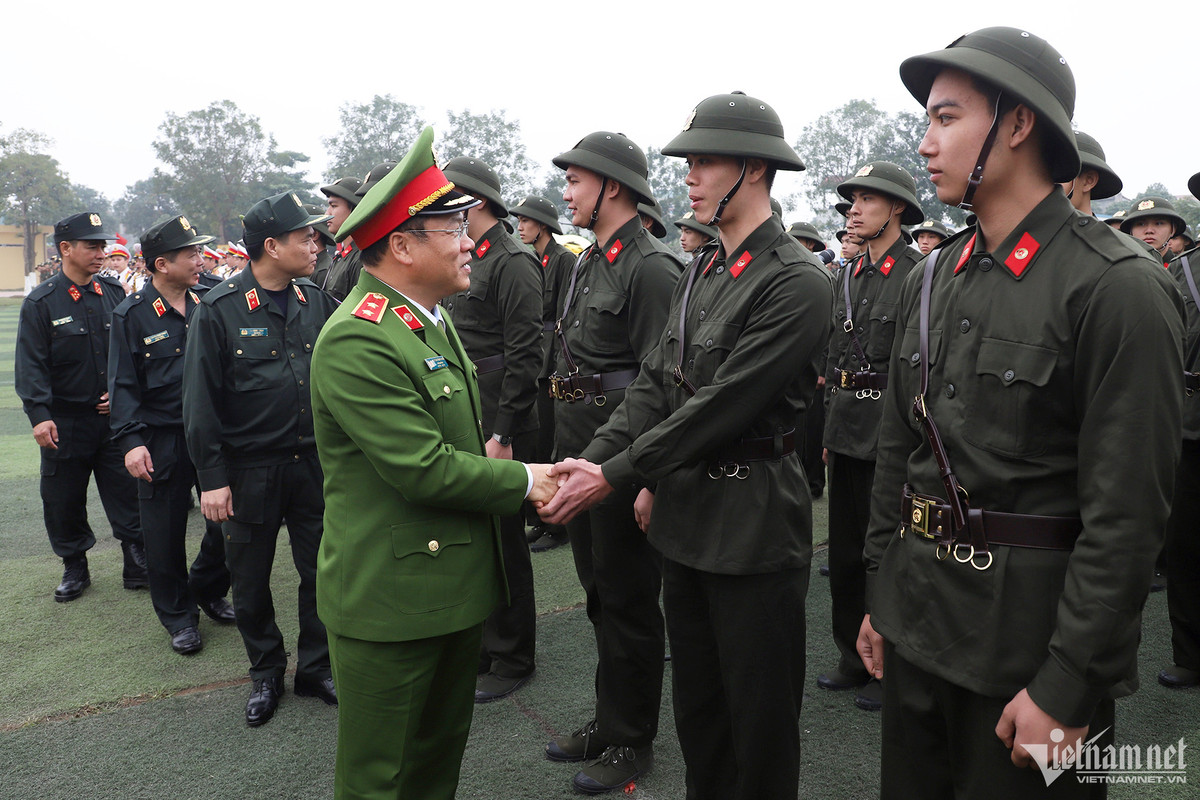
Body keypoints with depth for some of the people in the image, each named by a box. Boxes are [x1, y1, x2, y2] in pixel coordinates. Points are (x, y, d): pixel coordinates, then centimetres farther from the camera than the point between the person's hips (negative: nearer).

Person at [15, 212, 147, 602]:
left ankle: (137, 562, 14)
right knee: (63, 500, 10)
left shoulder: (114, 294, 4)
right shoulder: (41, 302, -5)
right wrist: (39, 416, -17)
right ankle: (74, 567, 26)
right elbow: (30, 365, -8)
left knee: (127, 493, 2)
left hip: (114, 417, 2)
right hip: (66, 421, -1)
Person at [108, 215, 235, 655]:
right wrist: (131, 441, -14)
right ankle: (178, 615, 23)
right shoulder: (132, 314, -5)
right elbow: (124, 384, -5)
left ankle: (209, 591, 32)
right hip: (162, 440, -3)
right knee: (166, 532, 5)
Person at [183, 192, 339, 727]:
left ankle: (316, 668, 30)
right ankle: (266, 673, 33)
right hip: (249, 471, -3)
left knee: (322, 572, 10)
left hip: (314, 463, 3)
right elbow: (200, 400, -8)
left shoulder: (316, 301, 2)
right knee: (251, 581, 12)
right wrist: (212, 477, -10)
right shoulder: (219, 310, -9)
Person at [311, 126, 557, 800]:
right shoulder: (357, 341, -22)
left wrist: (490, 460, 1)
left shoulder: (432, 320, 11)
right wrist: (522, 481, -12)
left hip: (456, 586, 9)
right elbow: (425, 470, -24)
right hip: (392, 598, -9)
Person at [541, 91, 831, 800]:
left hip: (754, 526, -8)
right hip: (686, 518, 8)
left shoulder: (796, 282, -17)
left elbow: (722, 405, -22)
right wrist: (587, 460, -6)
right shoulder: (701, 275, 10)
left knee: (758, 716, 11)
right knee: (696, 704, 22)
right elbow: (656, 384, 6)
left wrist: (614, 475, -18)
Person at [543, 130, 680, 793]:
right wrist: (561, 450, 16)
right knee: (598, 591, 19)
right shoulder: (586, 263, 12)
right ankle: (609, 718, 37)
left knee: (628, 599, 5)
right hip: (578, 451, 9)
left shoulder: (651, 269, -16)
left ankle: (632, 740, 24)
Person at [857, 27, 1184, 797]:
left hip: (1030, 635, -6)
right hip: (918, 620, 6)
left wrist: (1068, 686, -16)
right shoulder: (931, 278, 5)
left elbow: (1127, 514, -17)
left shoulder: (1118, 287, -15)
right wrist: (879, 596, 11)